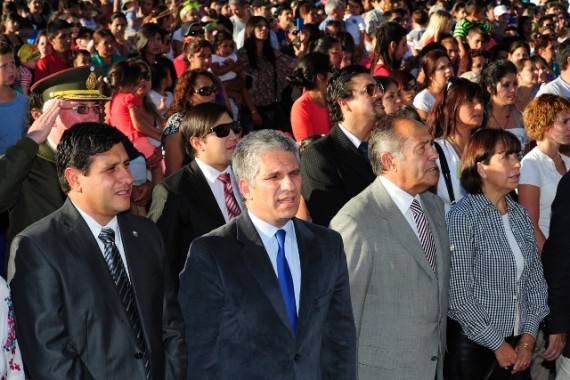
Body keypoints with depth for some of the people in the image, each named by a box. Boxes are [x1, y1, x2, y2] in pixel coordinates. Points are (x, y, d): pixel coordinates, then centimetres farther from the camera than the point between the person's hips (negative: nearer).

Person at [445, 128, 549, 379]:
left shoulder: (521, 215, 7)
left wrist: (528, 337, -1)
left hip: (517, 343, 5)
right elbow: (458, 294, -15)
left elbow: (536, 279, 9)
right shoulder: (463, 217, -12)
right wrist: (497, 344, -11)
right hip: (473, 343, -5)